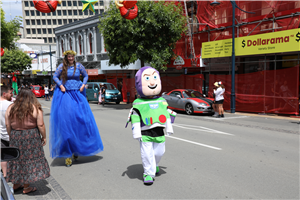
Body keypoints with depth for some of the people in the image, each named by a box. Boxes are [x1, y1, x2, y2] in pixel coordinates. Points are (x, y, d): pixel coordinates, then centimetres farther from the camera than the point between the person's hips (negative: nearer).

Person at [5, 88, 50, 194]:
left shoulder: (11, 108, 3)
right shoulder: (35, 108, -9)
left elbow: (7, 125, 5)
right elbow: (40, 125, -10)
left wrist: (11, 136, 16)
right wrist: (44, 137, 1)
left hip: (15, 137, 4)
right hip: (31, 137, -4)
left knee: (17, 159, 16)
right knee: (29, 159, 5)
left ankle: (16, 184, 29)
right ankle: (26, 187, 12)